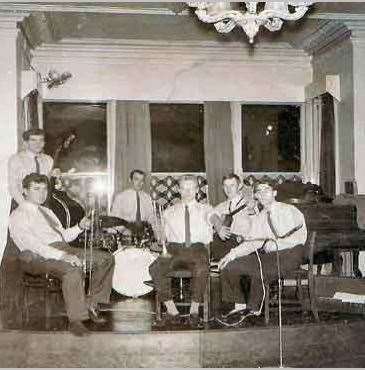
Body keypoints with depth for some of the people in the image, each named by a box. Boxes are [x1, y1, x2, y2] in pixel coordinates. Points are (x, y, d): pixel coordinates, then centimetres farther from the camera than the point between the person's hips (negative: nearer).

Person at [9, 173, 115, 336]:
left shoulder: (47, 211, 28)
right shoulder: (18, 215, 0)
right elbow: (31, 243, -16)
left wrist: (80, 227, 5)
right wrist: (61, 255, -28)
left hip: (63, 249, 9)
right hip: (38, 256, -9)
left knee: (106, 258, -3)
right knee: (73, 270, -38)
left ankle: (90, 304, -3)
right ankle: (76, 320, -29)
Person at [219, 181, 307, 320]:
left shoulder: (290, 211, -1)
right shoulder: (258, 218, 17)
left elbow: (300, 236, -14)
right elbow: (250, 243, 10)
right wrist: (232, 254, -2)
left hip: (288, 253, -7)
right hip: (265, 255, 7)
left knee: (258, 271, -25)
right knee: (228, 266, -3)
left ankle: (254, 308, -6)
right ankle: (239, 304, 6)